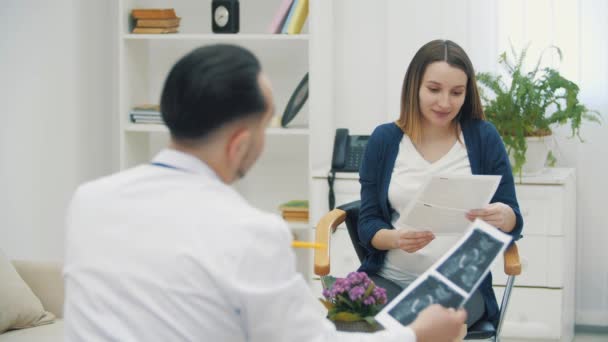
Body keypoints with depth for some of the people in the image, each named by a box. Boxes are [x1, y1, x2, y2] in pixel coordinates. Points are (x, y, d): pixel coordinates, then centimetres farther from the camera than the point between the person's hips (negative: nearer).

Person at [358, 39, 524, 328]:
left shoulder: (483, 138, 3)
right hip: (390, 278, 2)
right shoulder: (384, 140, 5)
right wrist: (396, 238, -17)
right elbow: (368, 223, 6)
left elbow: (515, 223, 3)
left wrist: (503, 217, -21)